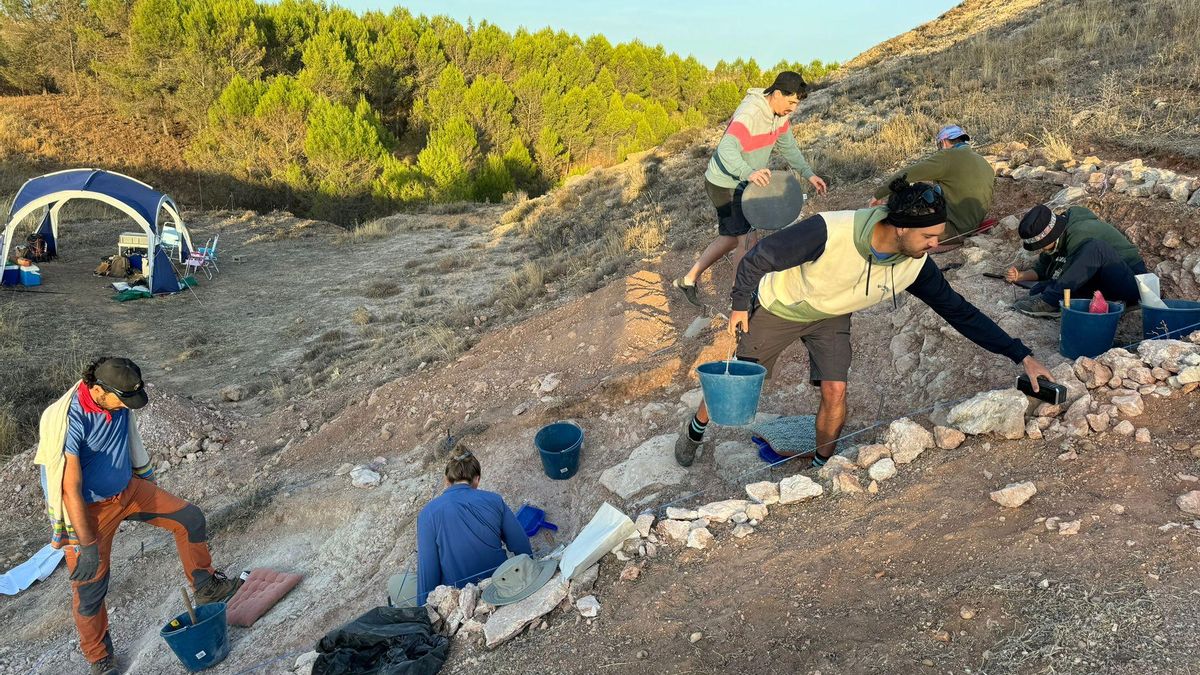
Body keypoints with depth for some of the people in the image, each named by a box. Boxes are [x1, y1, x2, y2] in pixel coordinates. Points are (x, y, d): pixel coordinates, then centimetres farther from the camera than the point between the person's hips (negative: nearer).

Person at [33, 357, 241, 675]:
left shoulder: (119, 403, -12)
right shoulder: (69, 421, -33)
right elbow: (71, 489, -29)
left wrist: (148, 481, 22)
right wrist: (87, 545, -26)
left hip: (129, 488, 6)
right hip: (90, 508, -6)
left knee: (190, 518, 3)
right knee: (90, 589, 4)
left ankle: (206, 587, 21)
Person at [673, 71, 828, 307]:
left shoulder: (779, 114, -2)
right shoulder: (749, 113, -31)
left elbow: (788, 147, 12)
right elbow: (727, 149, -45)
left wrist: (809, 174, 2)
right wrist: (748, 172, -62)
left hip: (741, 182, 10)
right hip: (724, 184, -9)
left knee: (730, 238, 18)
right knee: (744, 240, -5)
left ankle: (689, 279, 29)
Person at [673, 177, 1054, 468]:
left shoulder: (915, 265, -23)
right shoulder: (829, 232, -41)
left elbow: (959, 311, -14)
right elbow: (759, 257, -28)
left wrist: (1021, 355, -17)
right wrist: (740, 305, -16)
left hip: (832, 317, 4)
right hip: (779, 308, -3)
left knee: (835, 391, -10)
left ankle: (822, 466, 15)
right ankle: (696, 427, 37)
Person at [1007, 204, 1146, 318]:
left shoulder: (1080, 234, -23)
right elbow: (1042, 270, 13)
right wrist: (1020, 276, -3)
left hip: (1132, 280, -7)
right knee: (1038, 291, -9)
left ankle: (1049, 301, -34)